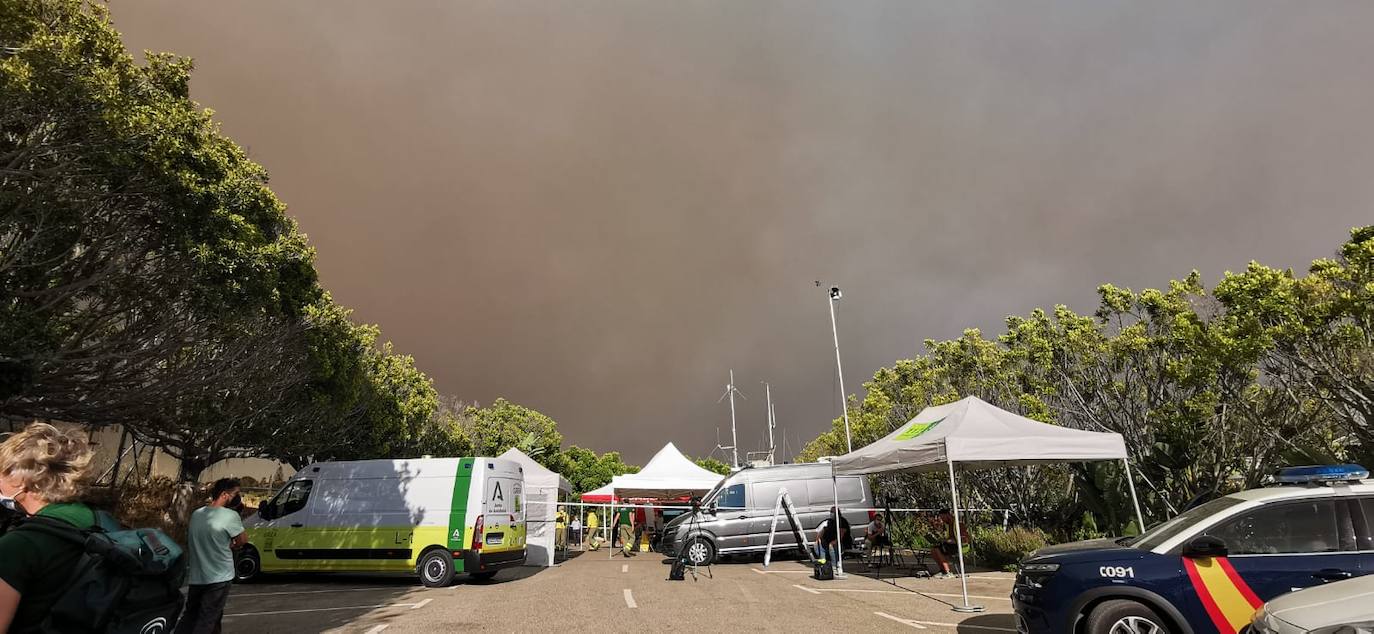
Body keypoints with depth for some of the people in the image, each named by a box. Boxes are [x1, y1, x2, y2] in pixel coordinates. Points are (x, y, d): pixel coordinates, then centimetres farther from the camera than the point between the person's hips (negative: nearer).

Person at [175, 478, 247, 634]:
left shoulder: (196, 514, 5)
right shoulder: (230, 515, -18)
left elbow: (188, 544, 17)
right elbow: (243, 540, -7)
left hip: (195, 578, 6)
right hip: (219, 578, -6)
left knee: (189, 617, 18)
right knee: (207, 621, 2)